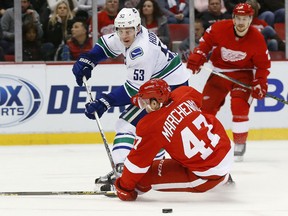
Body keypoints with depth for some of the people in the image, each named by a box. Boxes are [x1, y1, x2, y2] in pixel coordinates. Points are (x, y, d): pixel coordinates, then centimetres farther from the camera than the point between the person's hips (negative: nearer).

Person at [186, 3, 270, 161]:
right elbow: (206, 42, 1)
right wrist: (197, 57, -9)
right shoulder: (219, 29, -18)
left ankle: (240, 145, -6)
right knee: (206, 107, 0)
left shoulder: (257, 39, -17)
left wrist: (260, 83, -16)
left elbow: (263, 64, -7)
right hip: (220, 72, 2)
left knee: (239, 106, -22)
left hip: (243, 73, -2)